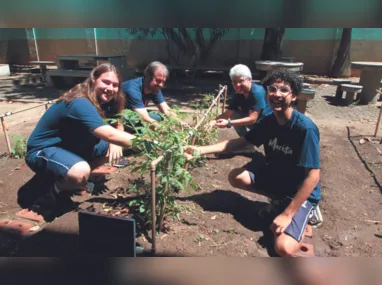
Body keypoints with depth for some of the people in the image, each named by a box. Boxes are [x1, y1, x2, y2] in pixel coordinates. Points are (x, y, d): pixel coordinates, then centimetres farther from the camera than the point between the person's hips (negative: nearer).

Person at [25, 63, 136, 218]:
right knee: (81, 172, -38)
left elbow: (118, 125, 6)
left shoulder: (103, 100, -1)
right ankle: (53, 195, -4)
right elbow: (109, 134, -39)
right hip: (42, 150, -9)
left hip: (71, 146, 9)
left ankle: (68, 179, 6)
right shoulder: (80, 103, -30)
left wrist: (115, 143, -16)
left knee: (116, 148, -1)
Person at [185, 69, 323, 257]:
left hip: (300, 192, -7)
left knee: (284, 248, -24)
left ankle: (307, 210, 6)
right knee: (236, 177, -9)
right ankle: (277, 200, 10)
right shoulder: (268, 121, -7)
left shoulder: (305, 128, -27)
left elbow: (312, 176, -26)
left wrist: (287, 214, -27)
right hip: (275, 178, 7)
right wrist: (200, 150, -11)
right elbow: (238, 142, -1)